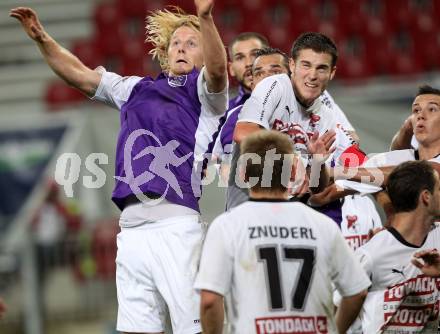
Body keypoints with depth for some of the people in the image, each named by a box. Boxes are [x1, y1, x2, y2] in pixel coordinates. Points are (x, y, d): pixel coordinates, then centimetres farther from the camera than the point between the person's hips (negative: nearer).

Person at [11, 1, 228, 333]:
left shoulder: (203, 90, 6)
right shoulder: (137, 89, 24)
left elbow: (217, 70, -16)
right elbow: (80, 75, 30)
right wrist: (42, 38, 18)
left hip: (176, 224, -6)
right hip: (131, 227, 6)